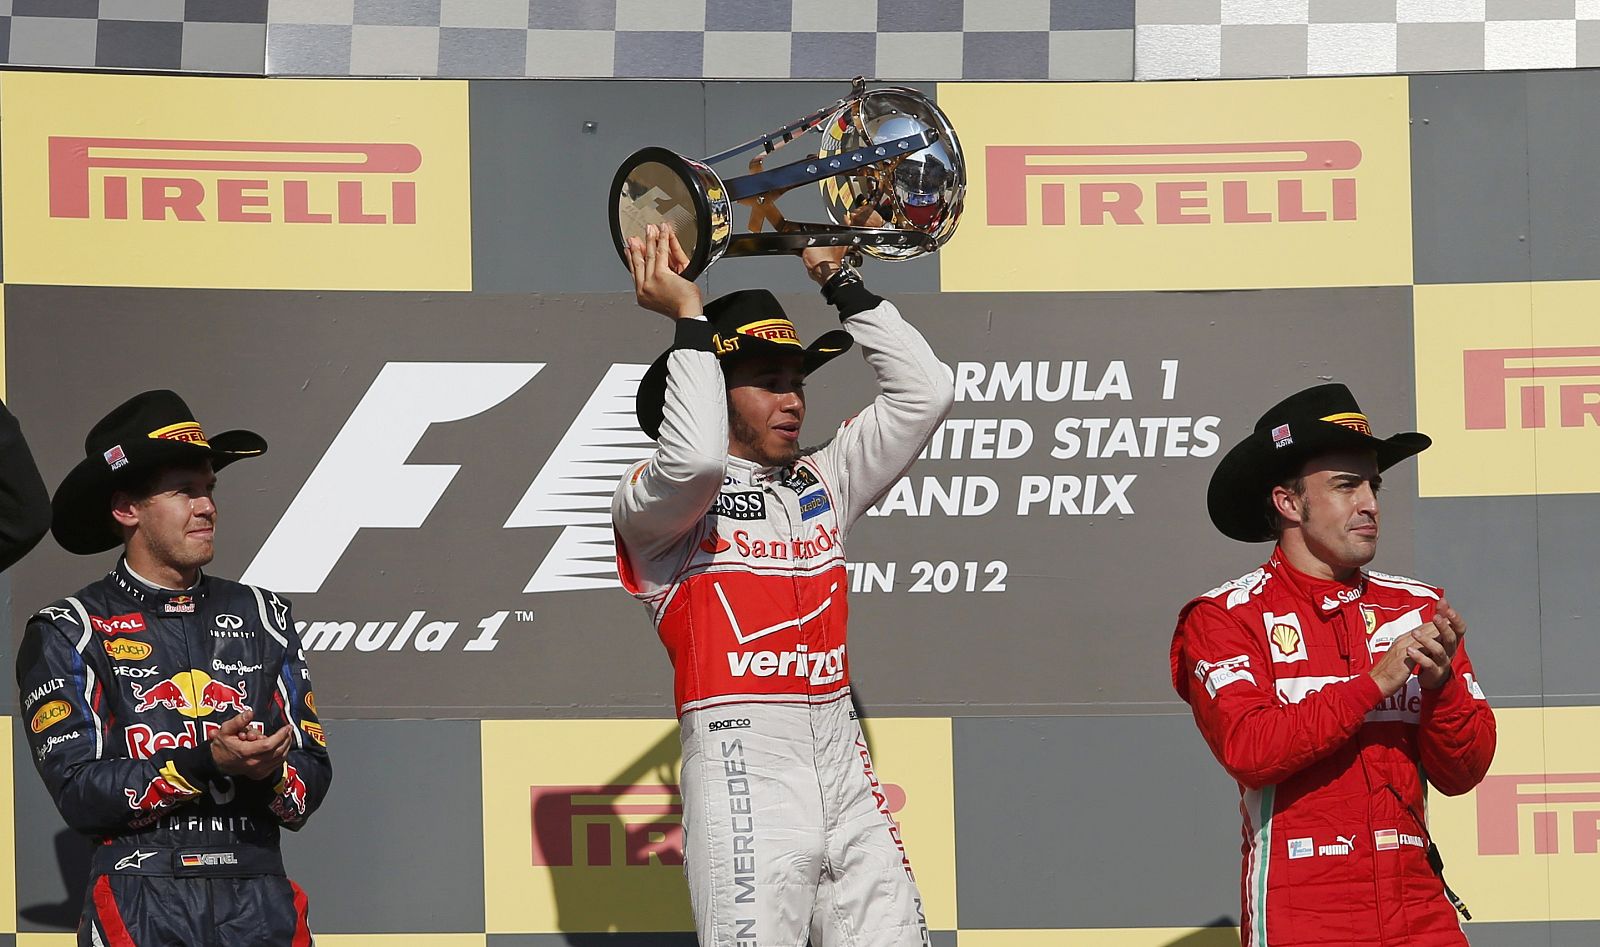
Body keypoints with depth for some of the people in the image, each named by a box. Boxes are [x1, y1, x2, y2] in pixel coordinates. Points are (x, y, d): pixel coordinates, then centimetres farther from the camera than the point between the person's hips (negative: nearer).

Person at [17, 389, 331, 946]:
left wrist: (267, 772, -12)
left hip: (260, 899, 3)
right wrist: (205, 762, -18)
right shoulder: (68, 632, 2)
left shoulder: (262, 617, 15)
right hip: (142, 900, -3)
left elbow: (311, 776, 10)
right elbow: (78, 794, -8)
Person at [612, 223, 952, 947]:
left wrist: (839, 281, 15)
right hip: (741, 765, -6)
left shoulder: (821, 483, 21)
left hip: (839, 753, 6)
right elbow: (696, 459, -20)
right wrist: (689, 316, -9)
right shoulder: (650, 501, 4)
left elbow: (923, 393, 16)